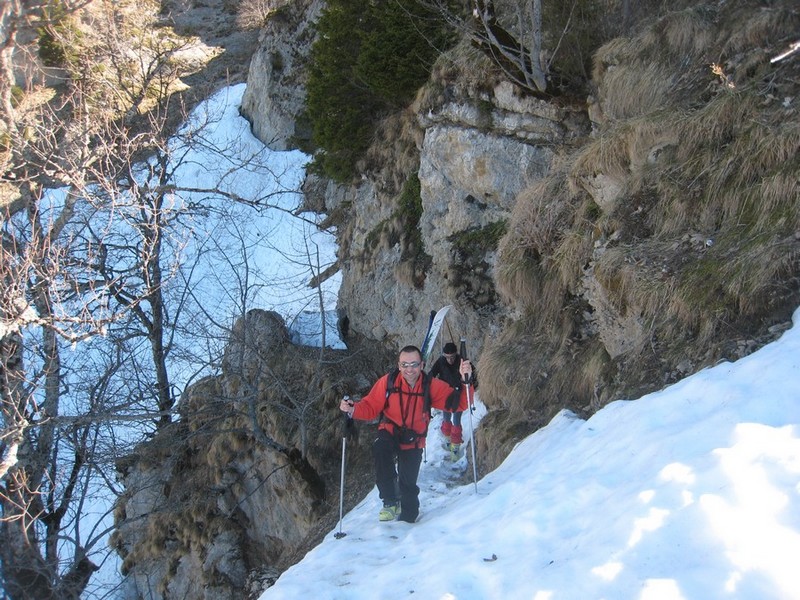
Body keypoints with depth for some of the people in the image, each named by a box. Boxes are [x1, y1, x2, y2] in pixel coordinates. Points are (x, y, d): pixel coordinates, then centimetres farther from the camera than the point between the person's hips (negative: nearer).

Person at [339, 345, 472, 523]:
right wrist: (353, 409, -30)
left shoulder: (431, 386, -14)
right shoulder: (388, 382, -17)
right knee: (380, 449, -34)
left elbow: (458, 403, -15)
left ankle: (408, 516, 38)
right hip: (390, 433, -1)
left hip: (413, 442, 1)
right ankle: (391, 501, -19)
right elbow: (371, 407, -11)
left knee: (408, 484, 4)